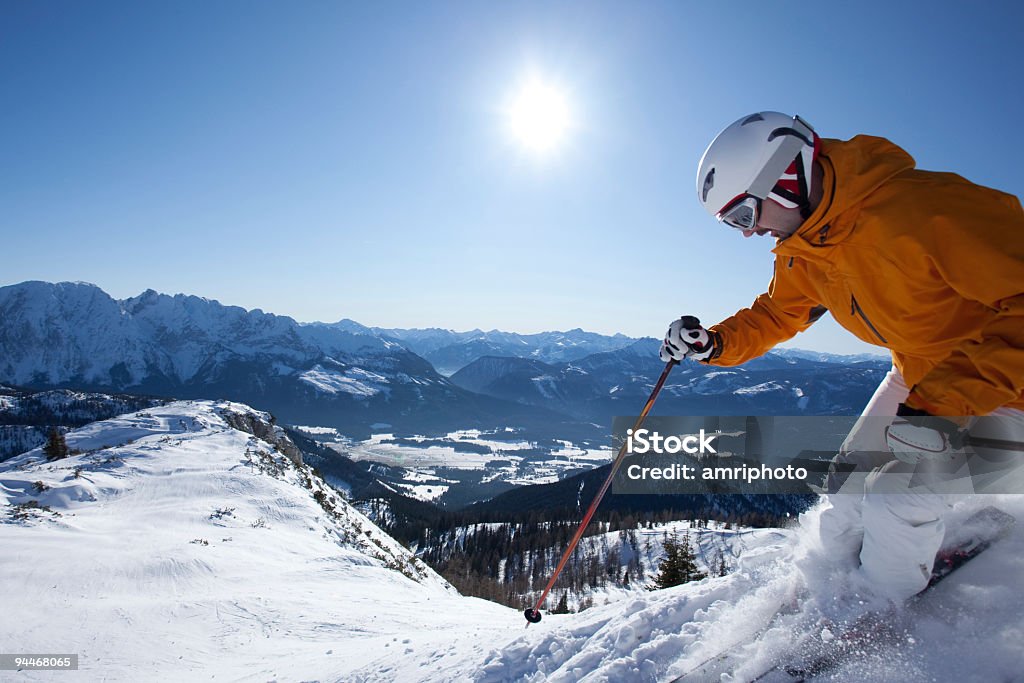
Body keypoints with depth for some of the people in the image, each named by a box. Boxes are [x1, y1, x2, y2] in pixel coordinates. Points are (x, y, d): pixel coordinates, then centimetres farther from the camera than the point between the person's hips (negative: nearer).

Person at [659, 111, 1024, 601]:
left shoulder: (918, 208, -35)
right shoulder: (799, 251, -7)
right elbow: (774, 315, 7)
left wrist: (948, 403, -38)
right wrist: (712, 343, -11)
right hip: (919, 375, 8)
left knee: (898, 497, -15)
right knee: (849, 488, 6)